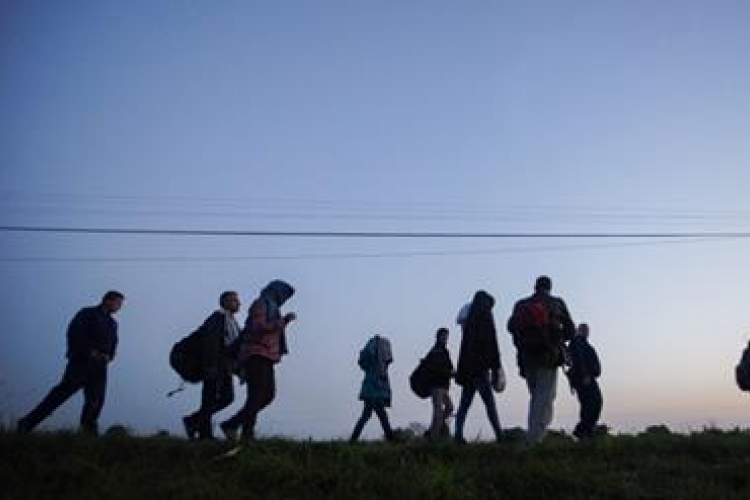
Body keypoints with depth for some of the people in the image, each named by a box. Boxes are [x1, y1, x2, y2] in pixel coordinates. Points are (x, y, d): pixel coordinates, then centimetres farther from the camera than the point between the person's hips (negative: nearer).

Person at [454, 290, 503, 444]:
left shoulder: (469, 320, 16)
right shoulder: (485, 318, -4)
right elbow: (491, 345, -10)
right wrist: (495, 368, -9)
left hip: (467, 368, 7)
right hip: (479, 368, -7)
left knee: (464, 404, 6)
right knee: (489, 403, -7)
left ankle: (458, 435, 1)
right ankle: (499, 436, -9)